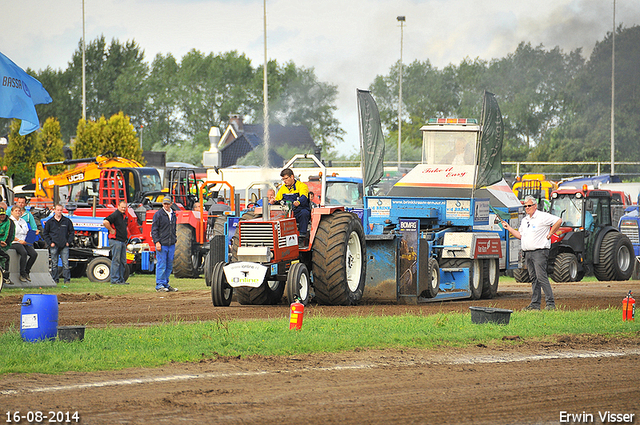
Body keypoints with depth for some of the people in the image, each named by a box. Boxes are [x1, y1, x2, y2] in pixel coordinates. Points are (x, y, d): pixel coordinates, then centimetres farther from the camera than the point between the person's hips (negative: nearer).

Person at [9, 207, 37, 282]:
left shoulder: (23, 221, 22)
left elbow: (27, 232, 26)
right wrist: (19, 240, -16)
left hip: (24, 242, 7)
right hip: (14, 243, -7)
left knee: (34, 254, -18)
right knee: (24, 253, -34)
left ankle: (26, 272, -7)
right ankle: (22, 274, -27)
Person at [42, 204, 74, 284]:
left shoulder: (67, 221, 5)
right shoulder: (50, 222, 5)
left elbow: (71, 232, 12)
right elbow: (45, 233, 9)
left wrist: (69, 242, 2)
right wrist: (50, 243, -1)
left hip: (64, 246, 0)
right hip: (54, 246, 0)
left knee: (65, 263, -4)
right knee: (54, 264, 4)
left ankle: (67, 279, 0)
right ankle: (55, 280, 11)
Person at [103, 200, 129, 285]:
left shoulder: (125, 216, 16)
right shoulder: (115, 215, -11)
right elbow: (105, 222, -26)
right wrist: (111, 230, -18)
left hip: (123, 241, 9)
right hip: (116, 240, -9)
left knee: (123, 261, 10)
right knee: (116, 260, -7)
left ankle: (121, 279, 15)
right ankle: (115, 280, -6)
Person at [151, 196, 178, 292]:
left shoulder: (173, 215, 14)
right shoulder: (158, 214, -4)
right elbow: (154, 230, -7)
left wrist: (175, 239, 16)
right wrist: (157, 242, -15)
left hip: (171, 244, 6)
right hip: (162, 244, -6)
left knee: (169, 265, 9)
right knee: (161, 265, -6)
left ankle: (166, 284, 16)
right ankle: (160, 285, -2)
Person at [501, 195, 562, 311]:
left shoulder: (543, 217, -6)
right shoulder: (525, 220, 19)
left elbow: (558, 221, -11)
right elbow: (520, 235, 24)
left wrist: (549, 234, -9)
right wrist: (508, 228, 15)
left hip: (539, 252, -8)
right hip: (528, 253, 8)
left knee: (541, 277, -14)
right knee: (534, 278, 8)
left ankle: (550, 303, -14)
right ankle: (535, 304, 9)